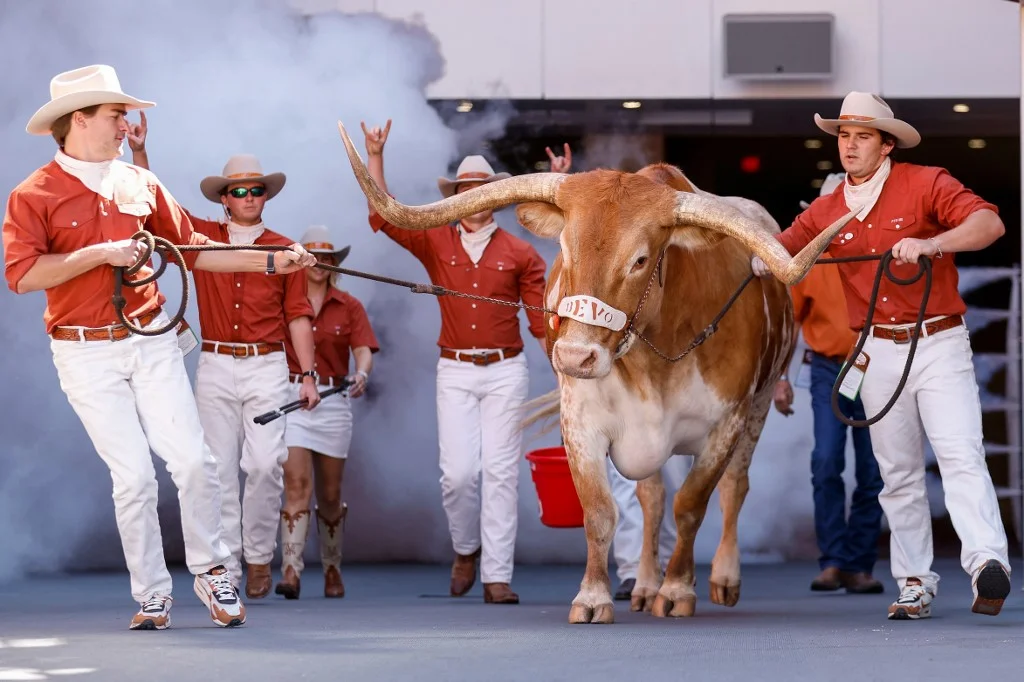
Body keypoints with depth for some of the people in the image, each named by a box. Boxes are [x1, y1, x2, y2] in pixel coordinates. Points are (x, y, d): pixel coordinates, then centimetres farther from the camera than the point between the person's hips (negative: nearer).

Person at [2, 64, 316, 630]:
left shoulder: (140, 185, 10)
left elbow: (192, 249, 15)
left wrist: (270, 262, 10)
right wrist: (101, 253, -20)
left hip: (151, 343, 4)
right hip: (87, 354, -4)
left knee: (193, 461, -6)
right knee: (133, 476, -5)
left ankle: (210, 571, 13)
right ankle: (151, 594, 8)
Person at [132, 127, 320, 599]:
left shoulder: (284, 250, 8)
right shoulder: (201, 236, 9)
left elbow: (298, 316, 8)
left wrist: (308, 375, 2)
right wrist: (139, 151, -4)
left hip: (267, 369, -1)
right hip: (215, 368, 1)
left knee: (266, 464, -11)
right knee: (219, 470, -1)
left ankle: (258, 555, 6)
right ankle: (225, 569, 2)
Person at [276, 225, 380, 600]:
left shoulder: (349, 307, 8)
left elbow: (363, 350, -5)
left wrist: (361, 373, -26)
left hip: (333, 400, 2)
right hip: (290, 398, -2)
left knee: (330, 494, 9)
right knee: (297, 483, -16)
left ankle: (332, 568, 27)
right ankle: (291, 571, -21)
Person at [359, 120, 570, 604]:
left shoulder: (520, 253, 4)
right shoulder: (435, 244, 8)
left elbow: (542, 319, 6)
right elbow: (382, 216, 3)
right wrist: (374, 157, -3)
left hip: (505, 371, -1)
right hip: (455, 372, 1)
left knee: (500, 472, -4)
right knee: (458, 472, -8)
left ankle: (496, 576, -2)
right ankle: (466, 549, 21)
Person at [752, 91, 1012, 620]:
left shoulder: (925, 184, -5)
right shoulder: (827, 211, 9)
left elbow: (990, 223, -17)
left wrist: (930, 244, -33)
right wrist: (765, 257, -11)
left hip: (940, 343, -5)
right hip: (878, 352, 5)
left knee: (960, 453, -19)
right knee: (898, 472, 7)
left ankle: (987, 562, -32)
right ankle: (914, 585, 13)